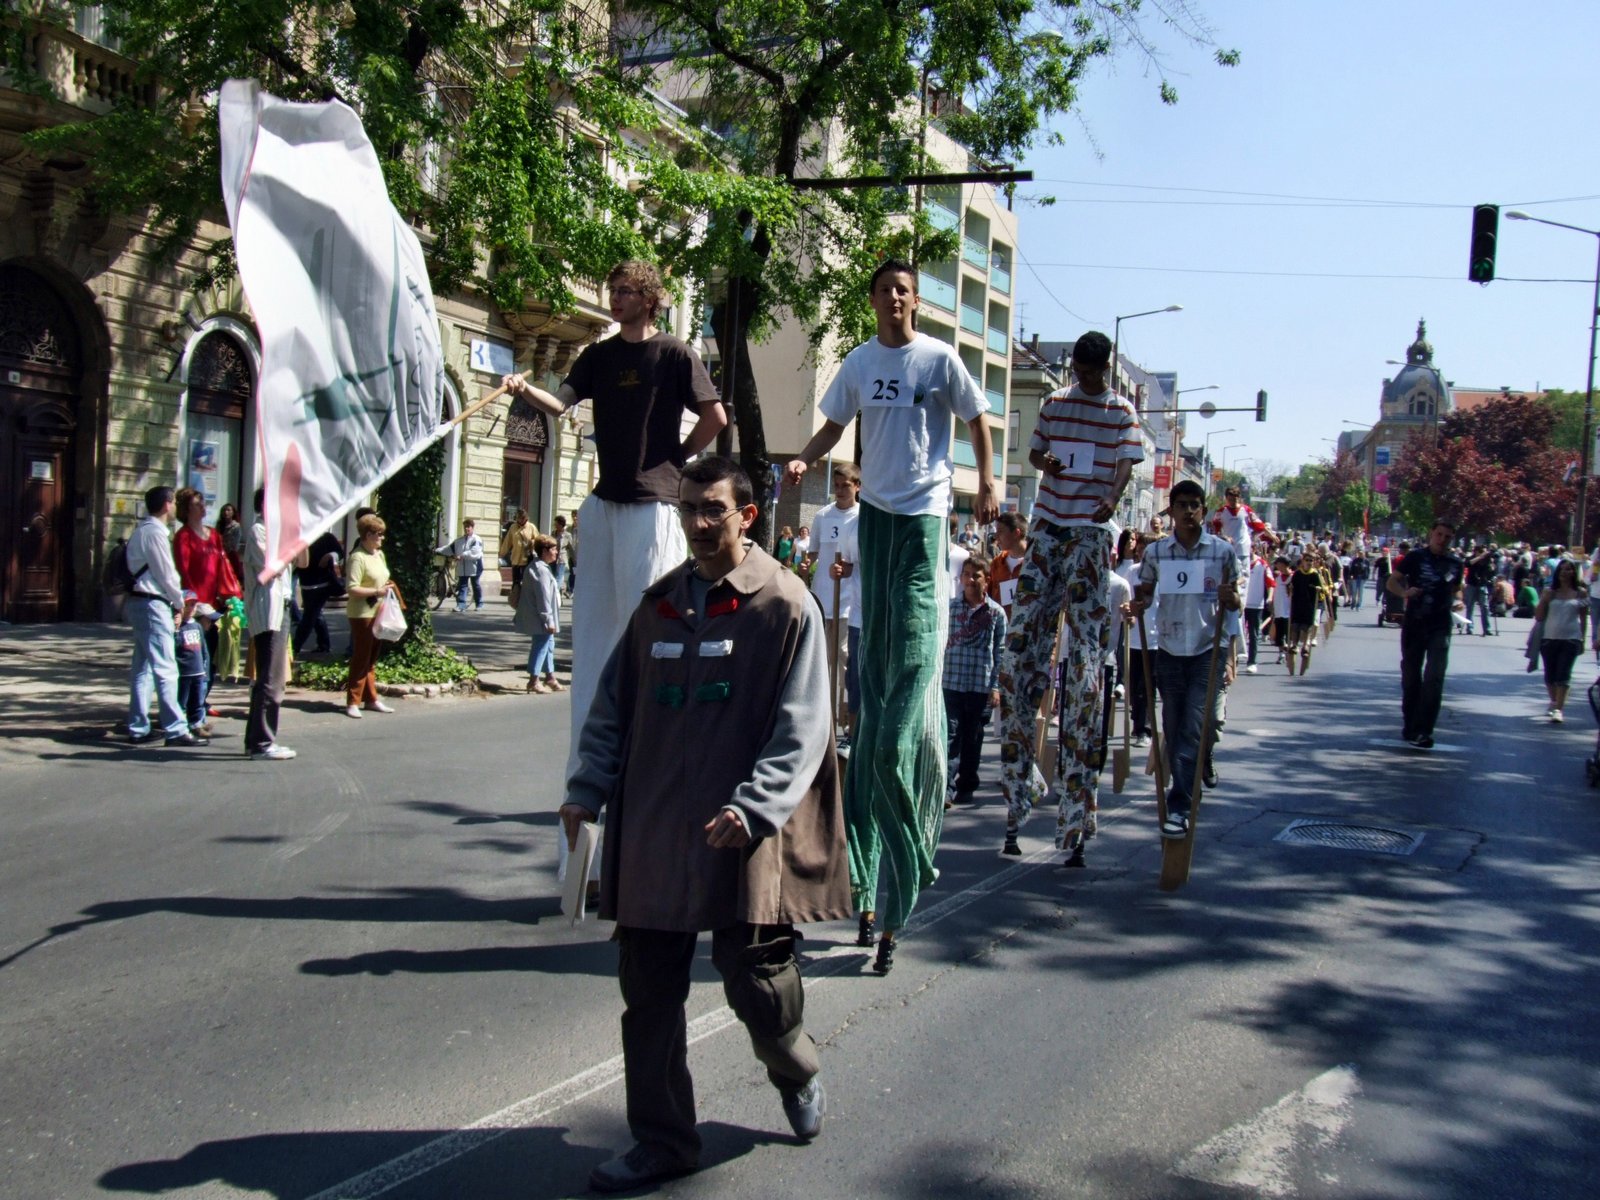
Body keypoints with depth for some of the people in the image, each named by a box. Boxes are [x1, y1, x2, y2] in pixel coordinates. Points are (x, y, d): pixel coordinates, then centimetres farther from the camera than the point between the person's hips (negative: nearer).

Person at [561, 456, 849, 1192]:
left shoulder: (784, 606, -5)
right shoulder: (659, 604, 11)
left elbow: (801, 729, -9)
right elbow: (613, 708, 16)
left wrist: (753, 806, -21)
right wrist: (588, 789, 5)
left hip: (741, 835, -5)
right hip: (654, 831, 5)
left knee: (755, 981, 2)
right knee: (648, 993, 8)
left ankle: (797, 1073, 36)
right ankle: (662, 1141, 23)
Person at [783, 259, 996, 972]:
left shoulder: (939, 358, -1)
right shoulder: (859, 363, 9)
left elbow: (977, 420, 7)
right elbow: (835, 425, 16)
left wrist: (987, 486, -2)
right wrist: (804, 460, -3)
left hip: (924, 512, -4)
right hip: (874, 509, 4)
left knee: (915, 652, -10)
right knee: (874, 657, 4)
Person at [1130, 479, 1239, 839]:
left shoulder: (1223, 551, -2)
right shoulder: (1156, 552, 2)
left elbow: (1234, 603, 6)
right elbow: (1144, 593, 12)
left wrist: (1229, 599, -17)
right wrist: (1138, 606, -11)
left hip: (1207, 651, -2)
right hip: (1170, 651, 3)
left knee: (1195, 729, -10)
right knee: (1173, 731, 10)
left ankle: (1178, 807, -10)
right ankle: (1188, 788, 30)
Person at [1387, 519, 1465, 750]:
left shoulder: (1456, 564, 7)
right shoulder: (1416, 557, -1)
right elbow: (1392, 582, 0)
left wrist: (1457, 600, -1)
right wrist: (1405, 592, -20)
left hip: (1440, 627, 1)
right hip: (1414, 624, -1)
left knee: (1434, 678, -10)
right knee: (1410, 677, 9)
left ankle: (1422, 731, -10)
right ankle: (1409, 726, 24)